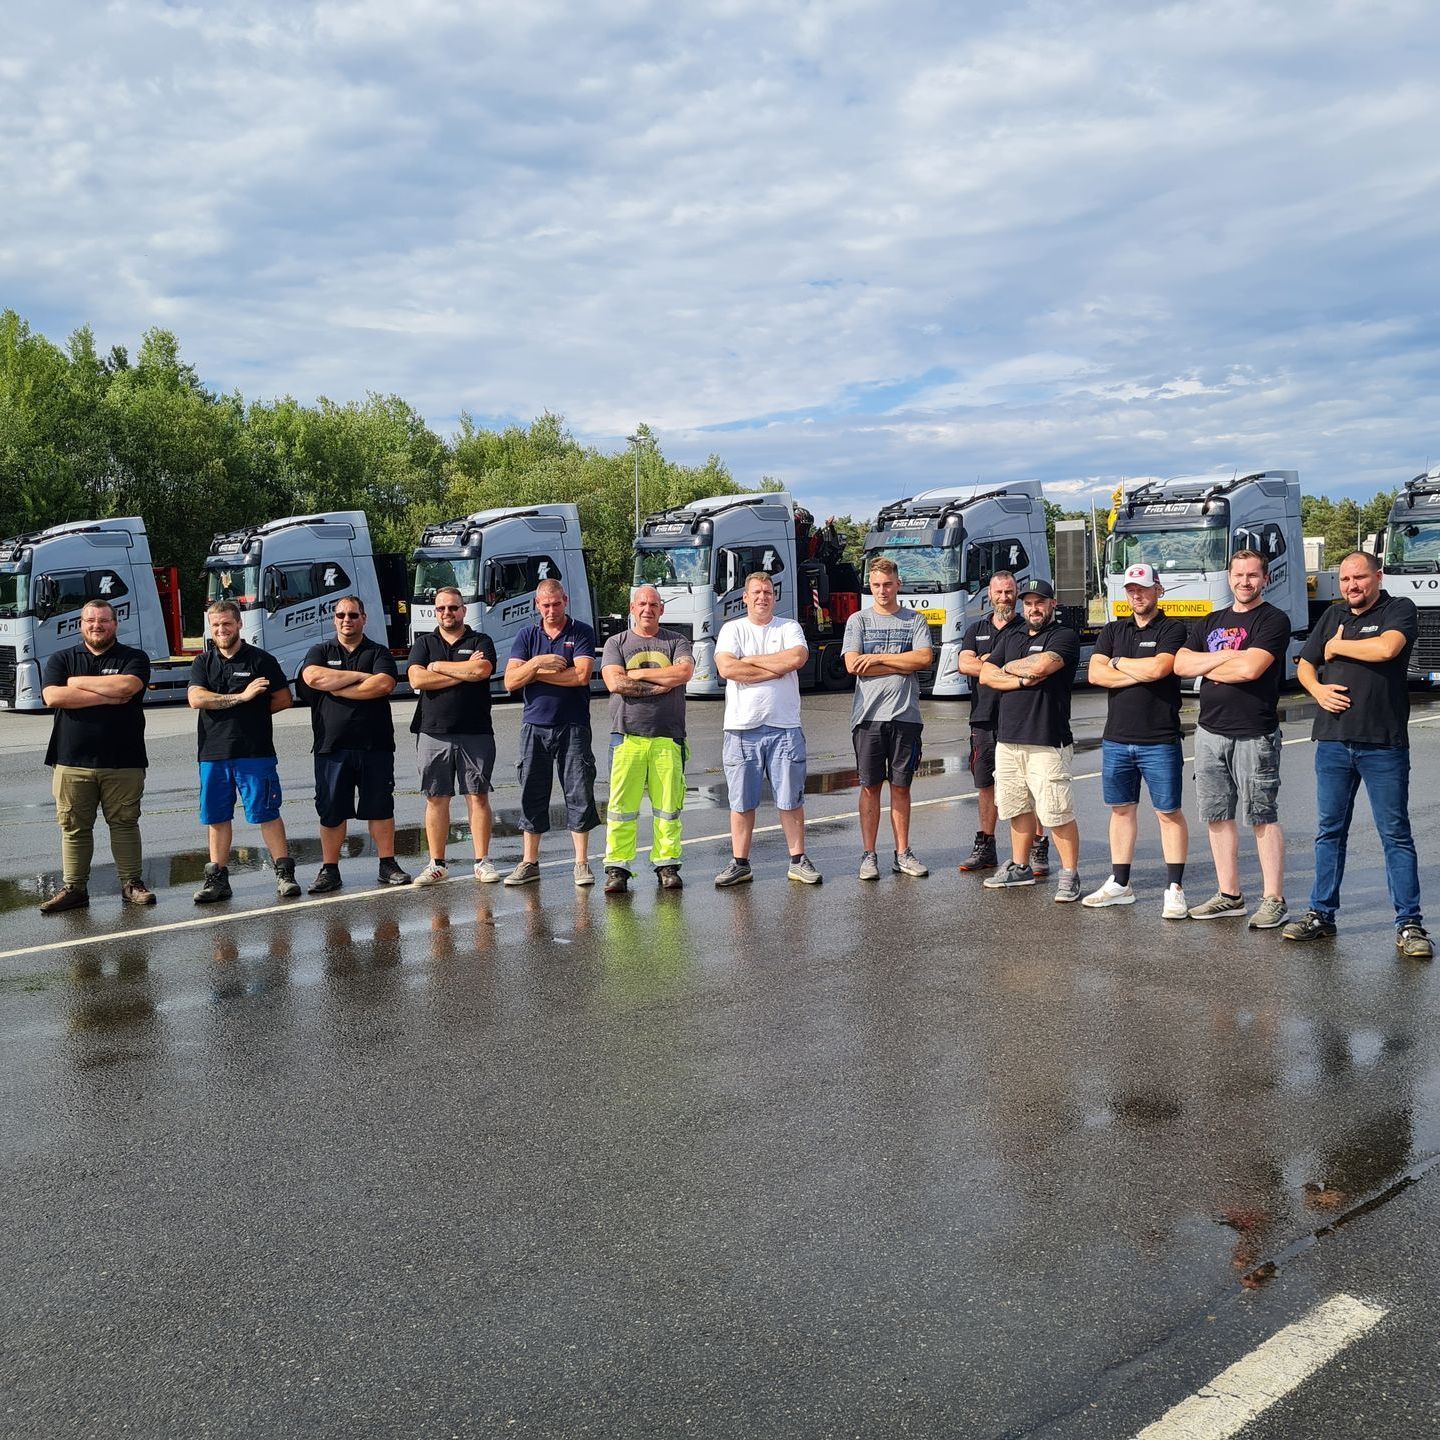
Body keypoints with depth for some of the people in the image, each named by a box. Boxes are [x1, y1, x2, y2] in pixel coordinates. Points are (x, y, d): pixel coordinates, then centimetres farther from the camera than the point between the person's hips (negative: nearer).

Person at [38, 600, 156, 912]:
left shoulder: (134, 658, 6)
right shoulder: (61, 659, 11)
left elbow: (127, 686, -16)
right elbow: (52, 696, -7)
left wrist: (78, 682, -5)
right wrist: (107, 696, -11)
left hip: (123, 763, -1)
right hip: (72, 762, 1)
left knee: (124, 823, 4)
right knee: (73, 827, 5)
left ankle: (131, 883, 13)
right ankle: (74, 888, 12)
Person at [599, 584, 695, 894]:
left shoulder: (677, 642, 13)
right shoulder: (616, 643, 12)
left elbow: (684, 671, -8)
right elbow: (614, 683, -5)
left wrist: (638, 674, -5)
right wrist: (661, 684, -5)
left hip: (668, 737, 1)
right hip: (627, 735, -1)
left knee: (668, 805, 0)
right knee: (622, 805, -4)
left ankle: (667, 865, 8)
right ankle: (617, 868, 1)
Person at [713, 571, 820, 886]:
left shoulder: (789, 628, 9)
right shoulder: (732, 629, 8)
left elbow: (798, 658, -12)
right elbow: (726, 668, -10)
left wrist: (750, 660, -7)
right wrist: (777, 668, -8)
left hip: (784, 727, 0)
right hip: (741, 728, 0)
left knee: (791, 800, 5)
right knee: (742, 802, 5)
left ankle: (798, 861, 14)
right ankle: (740, 864, 13)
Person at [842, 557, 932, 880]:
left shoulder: (915, 621, 9)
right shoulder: (858, 620, 7)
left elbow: (924, 658, -7)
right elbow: (853, 665, -7)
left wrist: (877, 658, -9)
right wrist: (903, 664, -6)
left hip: (905, 716, 1)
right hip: (868, 715, -1)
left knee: (901, 786, 7)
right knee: (870, 786, 2)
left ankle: (902, 854, 14)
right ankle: (869, 856, 8)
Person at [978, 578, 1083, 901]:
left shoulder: (1064, 636, -2)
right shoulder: (1010, 635, 17)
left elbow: (1041, 666, -20)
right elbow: (986, 675, 8)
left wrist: (1010, 667, -1)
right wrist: (1022, 680, -8)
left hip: (1047, 742, -6)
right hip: (1007, 738, 6)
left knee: (1058, 813, -5)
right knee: (1017, 807, 14)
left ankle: (1069, 875, 4)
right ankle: (1020, 867, 26)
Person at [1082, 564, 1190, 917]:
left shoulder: (1172, 630, -3)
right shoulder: (1112, 631, 11)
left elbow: (1157, 668, -20)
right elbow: (1095, 674, -2)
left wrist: (1118, 663, -5)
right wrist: (1141, 674, -11)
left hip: (1159, 742, -5)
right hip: (1116, 739, 5)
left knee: (1169, 813, 0)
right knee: (1121, 809, 12)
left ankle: (1174, 889, 5)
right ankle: (1119, 884, 20)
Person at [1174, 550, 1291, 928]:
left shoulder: (1273, 620, -4)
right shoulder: (1210, 623, 16)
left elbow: (1250, 668, -18)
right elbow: (1180, 665, 4)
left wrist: (1206, 666, -3)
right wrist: (1226, 656, -8)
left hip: (1254, 735, -6)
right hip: (1210, 732, 7)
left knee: (1263, 818, -3)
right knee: (1217, 815, 10)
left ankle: (1273, 901, 2)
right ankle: (1229, 894, 19)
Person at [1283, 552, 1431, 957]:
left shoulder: (1400, 609, -1)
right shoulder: (1333, 616, 15)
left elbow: (1386, 648, -21)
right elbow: (1305, 665, 18)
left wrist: (1337, 646, -6)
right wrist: (1318, 689, -3)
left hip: (1383, 744, -5)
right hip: (1332, 741, 5)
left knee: (1396, 834, 0)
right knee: (1329, 830, 10)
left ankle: (1409, 924, 5)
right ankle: (1321, 914, 19)